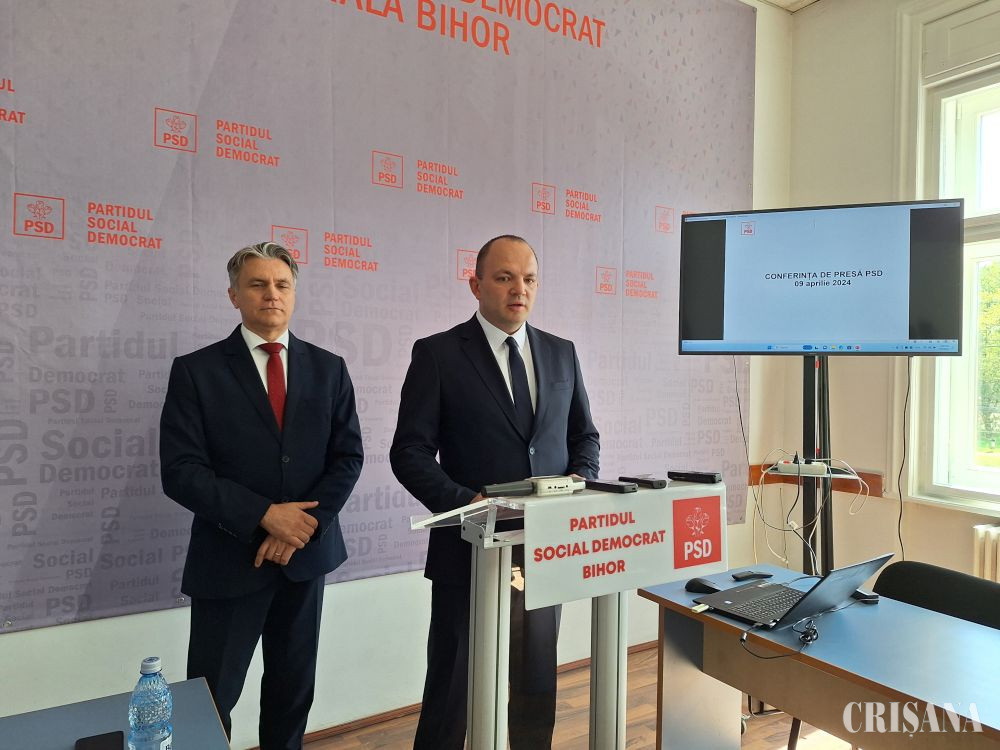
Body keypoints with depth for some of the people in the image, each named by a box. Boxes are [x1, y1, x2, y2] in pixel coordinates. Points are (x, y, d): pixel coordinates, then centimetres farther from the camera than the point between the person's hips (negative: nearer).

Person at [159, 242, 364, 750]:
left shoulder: (329, 369, 4)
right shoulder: (195, 371, -5)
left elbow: (348, 456, 0)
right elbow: (181, 473, -11)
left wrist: (307, 523, -12)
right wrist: (265, 516, -18)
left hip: (307, 553, 3)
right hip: (229, 558, -3)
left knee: (294, 689, 17)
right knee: (209, 702, 6)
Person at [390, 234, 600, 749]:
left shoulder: (561, 353, 8)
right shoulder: (437, 354, -6)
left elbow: (585, 435, 14)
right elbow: (409, 451, -8)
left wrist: (579, 482, -6)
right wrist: (464, 502, -21)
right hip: (471, 548, -4)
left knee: (538, 686, 18)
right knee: (452, 687, 11)